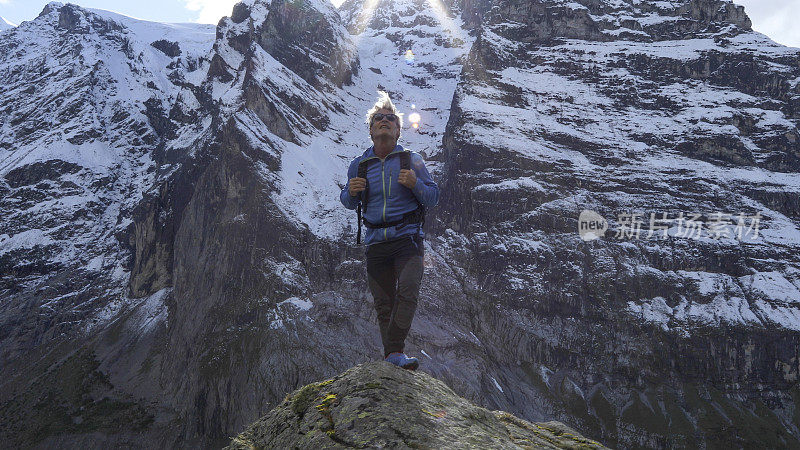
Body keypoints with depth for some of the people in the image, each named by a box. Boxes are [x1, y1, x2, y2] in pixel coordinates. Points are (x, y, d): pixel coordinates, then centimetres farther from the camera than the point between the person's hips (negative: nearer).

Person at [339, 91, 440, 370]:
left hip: (407, 238, -2)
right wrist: (351, 192, -6)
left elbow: (433, 198, 4)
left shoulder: (411, 160, 2)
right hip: (375, 242, 2)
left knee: (407, 292, -19)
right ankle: (393, 355, 15)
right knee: (383, 303, 5)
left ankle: (394, 352, -15)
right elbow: (349, 203, 18)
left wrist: (415, 184, -17)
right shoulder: (358, 166, 7)